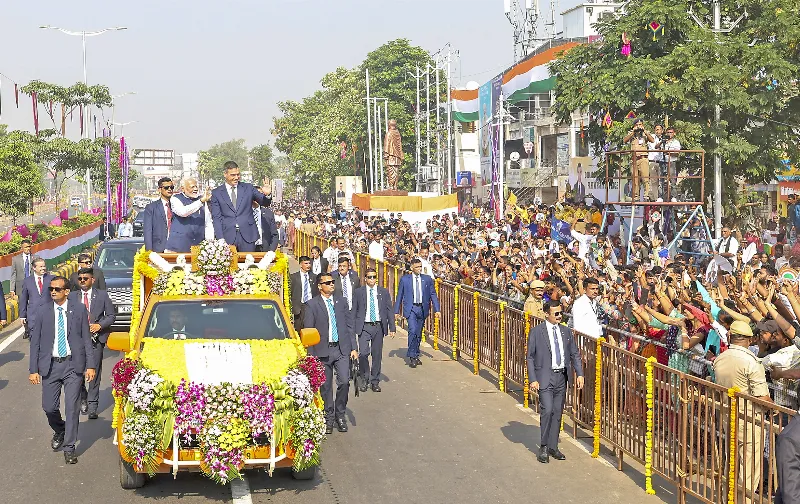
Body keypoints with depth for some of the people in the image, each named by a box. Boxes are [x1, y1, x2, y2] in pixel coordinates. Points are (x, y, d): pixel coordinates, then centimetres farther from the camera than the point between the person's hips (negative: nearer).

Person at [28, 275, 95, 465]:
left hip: (73, 365, -1)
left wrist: (90, 365, -4)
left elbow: (86, 339, 3)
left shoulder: (79, 310, 1)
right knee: (49, 406, 4)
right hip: (50, 365, 1)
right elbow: (35, 341, 4)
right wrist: (33, 369, -1)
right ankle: (59, 431, 36)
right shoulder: (43, 311, 2)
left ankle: (69, 448, 10)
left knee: (72, 407, -2)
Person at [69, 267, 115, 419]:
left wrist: (99, 325, -10)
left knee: (95, 372, 0)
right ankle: (83, 398, 23)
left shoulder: (102, 295, 6)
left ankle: (92, 406, 7)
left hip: (96, 338, -1)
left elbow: (112, 315, 6)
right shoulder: (72, 296, 9)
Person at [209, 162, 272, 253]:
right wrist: (220, 239, -8)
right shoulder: (216, 193, 5)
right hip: (228, 237, -1)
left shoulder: (248, 188, 9)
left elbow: (264, 203, 7)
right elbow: (216, 218, 2)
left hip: (247, 235, 1)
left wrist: (267, 194, -17)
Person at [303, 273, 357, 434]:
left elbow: (349, 325, 12)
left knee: (344, 382, -6)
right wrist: (311, 355, -5)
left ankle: (340, 415, 12)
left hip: (342, 349, 2)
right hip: (323, 351, -2)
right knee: (325, 386, 5)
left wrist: (353, 348, 6)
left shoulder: (341, 301, 10)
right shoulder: (312, 305, -1)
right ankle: (328, 418, 19)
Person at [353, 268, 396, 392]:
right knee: (363, 353, -13)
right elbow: (354, 311, 5)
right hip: (364, 327, -2)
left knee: (377, 355, 6)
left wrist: (392, 327, 2)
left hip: (379, 326, 2)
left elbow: (389, 310, 8)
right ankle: (365, 379, 6)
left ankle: (375, 381, 18)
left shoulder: (384, 292, 8)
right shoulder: (358, 292, 4)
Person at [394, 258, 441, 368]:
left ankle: (416, 355, 23)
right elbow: (399, 296, 6)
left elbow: (433, 295, 7)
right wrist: (396, 311, 4)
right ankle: (411, 356, -10)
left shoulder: (427, 279, 6)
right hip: (411, 308, -3)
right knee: (412, 331, -17)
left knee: (418, 333, 9)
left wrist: (437, 310, -1)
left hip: (422, 309, 3)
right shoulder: (405, 279, 2)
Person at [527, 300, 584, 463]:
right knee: (547, 410, -14)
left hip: (561, 377, 5)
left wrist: (579, 374, 2)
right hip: (545, 377, -5)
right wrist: (533, 379, -11)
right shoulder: (536, 332, -4)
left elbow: (575, 354, 15)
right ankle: (543, 447, 0)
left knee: (557, 412, 9)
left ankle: (553, 447, 20)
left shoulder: (566, 332, 10)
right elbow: (530, 357, -4)